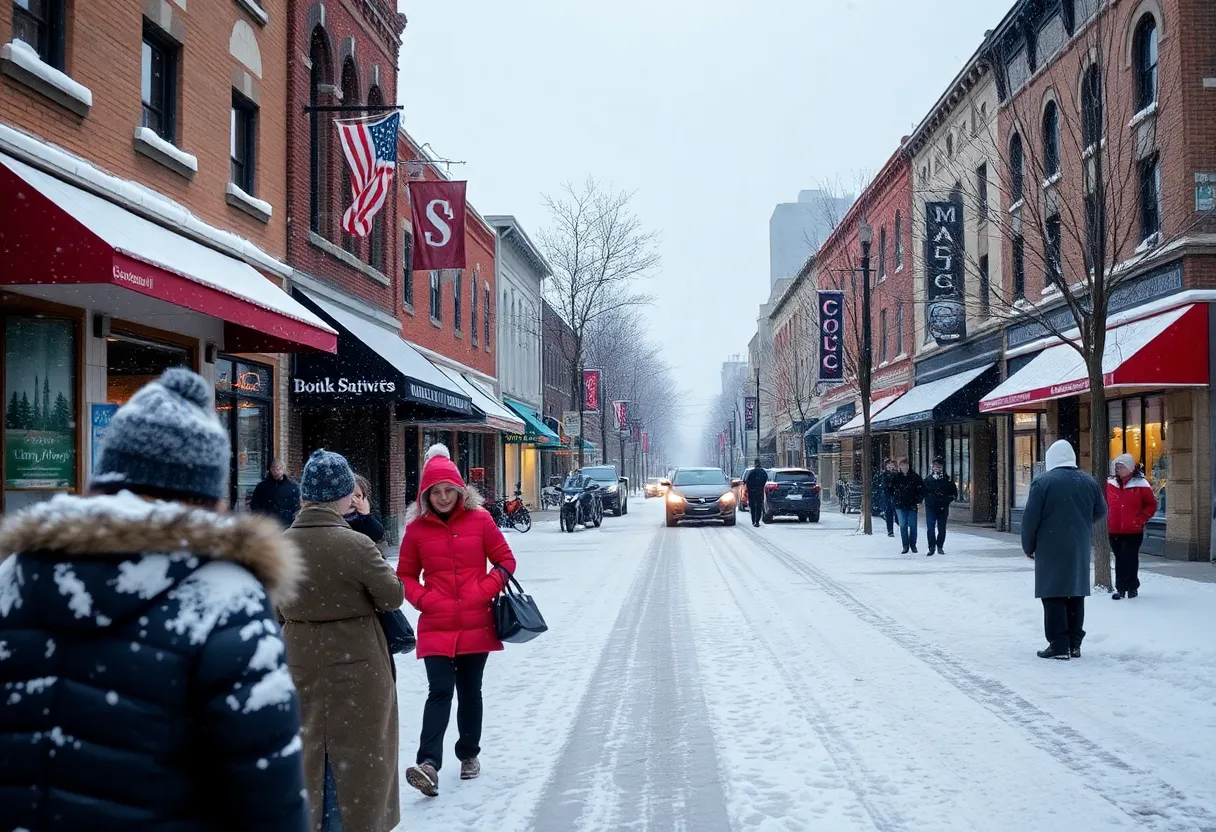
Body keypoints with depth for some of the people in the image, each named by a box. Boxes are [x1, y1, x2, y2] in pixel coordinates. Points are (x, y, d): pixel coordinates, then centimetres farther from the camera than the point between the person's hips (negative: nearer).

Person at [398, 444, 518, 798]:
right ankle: (428, 764, -20)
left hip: (476, 624, 1)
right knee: (440, 691, -13)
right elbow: (405, 575, 8)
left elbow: (505, 561, 5)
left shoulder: (480, 520, -1)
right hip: (436, 626, -1)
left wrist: (486, 592, -9)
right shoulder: (417, 528, -1)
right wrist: (424, 599, -9)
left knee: (470, 691, 12)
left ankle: (469, 754, 30)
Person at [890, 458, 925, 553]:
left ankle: (913, 545, 15)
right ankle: (905, 546, 7)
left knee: (913, 525, 3)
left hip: (912, 505, -1)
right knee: (903, 526, 1)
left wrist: (919, 500, -1)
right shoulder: (896, 477, 2)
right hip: (900, 506, 1)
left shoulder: (915, 477, -1)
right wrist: (895, 498, 6)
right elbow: (891, 490, 13)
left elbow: (922, 488, 6)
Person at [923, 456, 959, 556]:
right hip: (930, 507, -1)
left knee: (942, 528, 7)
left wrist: (948, 499, -4)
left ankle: (940, 547, 18)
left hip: (943, 508, 1)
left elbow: (954, 493, 10)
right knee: (930, 528, -9)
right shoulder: (928, 479, 7)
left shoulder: (947, 479, 5)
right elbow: (923, 492, 9)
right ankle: (932, 547, -5)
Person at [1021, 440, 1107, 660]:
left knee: (1054, 597, -2)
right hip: (1080, 549, 5)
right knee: (1075, 595, 12)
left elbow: (1030, 518, -9)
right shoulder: (1088, 482, 7)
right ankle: (1074, 644, 14)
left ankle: (1059, 645, -5)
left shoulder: (1043, 482, -8)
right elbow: (1101, 512, 17)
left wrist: (1028, 546, 2)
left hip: (1051, 549, -5)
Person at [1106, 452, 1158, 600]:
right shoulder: (1111, 483, 6)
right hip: (1114, 530, 4)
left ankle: (1132, 587, 8)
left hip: (1133, 531, -4)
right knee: (1119, 559, 8)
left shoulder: (1140, 484, -4)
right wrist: (1109, 519, 8)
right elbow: (1107, 504, 19)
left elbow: (1151, 505, 0)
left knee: (1130, 559, -2)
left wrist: (1141, 519, -8)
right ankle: (1121, 588, 15)